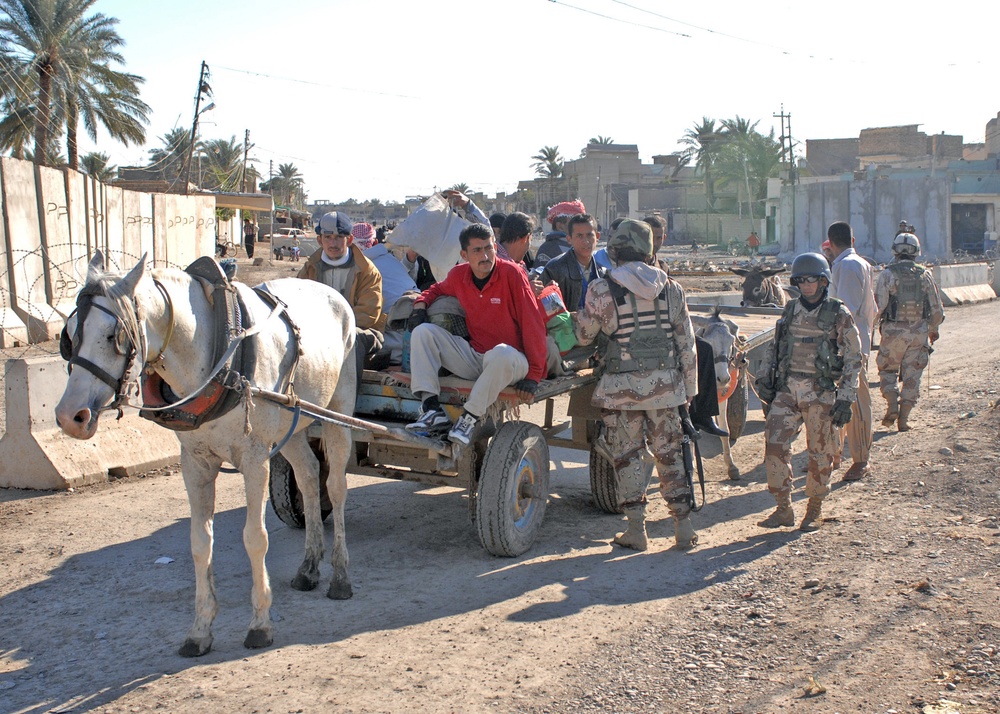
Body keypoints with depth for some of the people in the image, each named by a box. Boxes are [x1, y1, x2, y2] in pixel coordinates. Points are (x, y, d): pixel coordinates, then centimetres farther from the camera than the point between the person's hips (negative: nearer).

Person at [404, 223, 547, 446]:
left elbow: (532, 324, -13)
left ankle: (471, 417, -23)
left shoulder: (511, 273, -13)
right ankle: (432, 409, -19)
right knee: (423, 332, -7)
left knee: (502, 354, -40)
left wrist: (534, 375, -16)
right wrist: (421, 303, 4)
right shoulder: (458, 275, 2)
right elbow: (438, 289, 28)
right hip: (473, 357, 6)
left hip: (510, 362, -6)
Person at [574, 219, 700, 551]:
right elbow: (687, 343, 6)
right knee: (669, 453, 13)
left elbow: (584, 335, 2)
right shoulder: (671, 288, 3)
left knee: (627, 456, 8)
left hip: (623, 387, -3)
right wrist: (690, 387, 15)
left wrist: (577, 317, 25)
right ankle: (684, 527, 15)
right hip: (666, 384, 3)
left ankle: (636, 531, 10)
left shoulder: (602, 289, -8)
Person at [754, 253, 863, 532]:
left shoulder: (839, 314, -3)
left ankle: (815, 509, 22)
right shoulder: (790, 310, 9)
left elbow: (853, 359, -2)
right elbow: (775, 348, 19)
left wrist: (845, 399, -9)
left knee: (820, 452, 4)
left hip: (820, 392, -3)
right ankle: (783, 509, 5)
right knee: (775, 443, -6)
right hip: (787, 388, 3)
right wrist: (765, 377, 6)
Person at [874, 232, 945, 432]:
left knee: (888, 371, 15)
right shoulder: (925, 275, 2)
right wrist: (934, 329, 22)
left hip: (893, 332, -2)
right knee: (912, 376, 9)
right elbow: (937, 309, 6)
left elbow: (879, 305, -14)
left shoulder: (888, 274, -7)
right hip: (919, 333, 2)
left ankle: (892, 407, -3)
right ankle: (903, 419, 8)